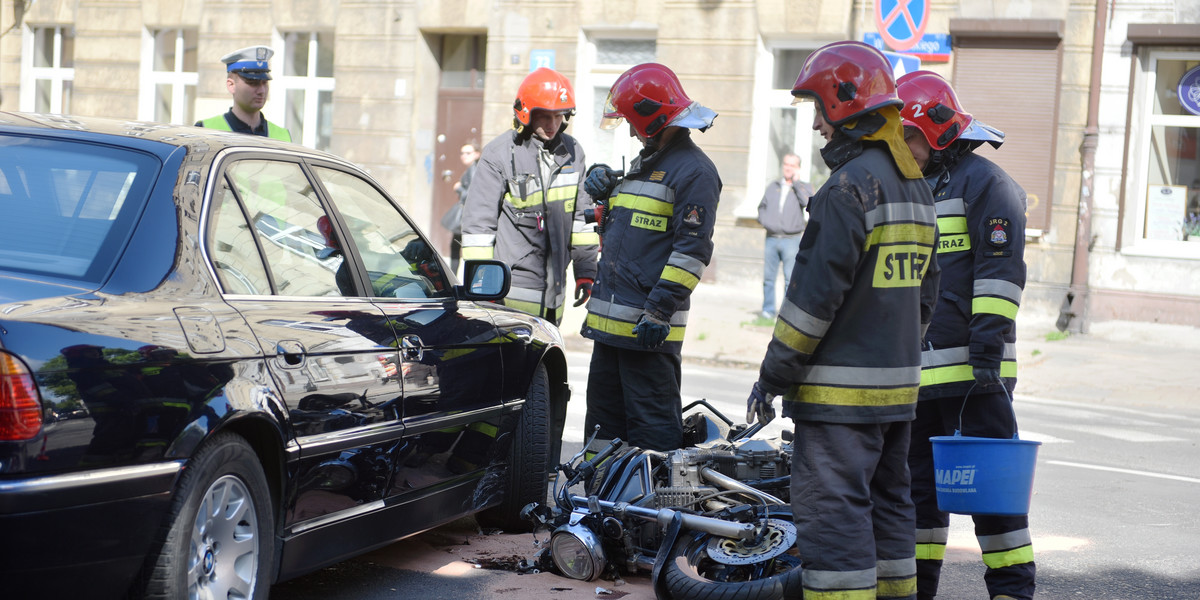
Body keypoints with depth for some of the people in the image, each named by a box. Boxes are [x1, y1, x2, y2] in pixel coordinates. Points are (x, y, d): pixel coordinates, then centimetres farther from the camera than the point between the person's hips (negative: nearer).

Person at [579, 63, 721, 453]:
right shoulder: (644, 164, 20)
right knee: (604, 420, 16)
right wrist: (606, 191, 14)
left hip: (648, 329, -9)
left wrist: (661, 309, -23)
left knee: (652, 427, -6)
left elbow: (692, 248, -18)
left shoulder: (693, 170, -10)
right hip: (610, 320, 9)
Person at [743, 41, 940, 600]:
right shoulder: (916, 185, 14)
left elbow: (815, 295, -18)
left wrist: (773, 375, -11)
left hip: (840, 392, -9)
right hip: (898, 386, 10)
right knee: (886, 502, 17)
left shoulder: (850, 185, -16)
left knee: (833, 514, -6)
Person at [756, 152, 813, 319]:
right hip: (771, 238, 3)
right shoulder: (773, 186, 18)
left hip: (791, 240, -3)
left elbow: (807, 202, -13)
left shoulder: (803, 187, 8)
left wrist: (796, 182, -7)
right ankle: (768, 310, 9)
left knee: (790, 278, -6)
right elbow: (762, 206, 23)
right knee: (768, 277, 1)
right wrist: (764, 220, 3)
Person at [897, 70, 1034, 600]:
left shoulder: (983, 181, -5)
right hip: (917, 367, 8)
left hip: (971, 365, -8)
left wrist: (988, 351, -21)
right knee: (919, 478, 12)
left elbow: (1000, 272, -14)